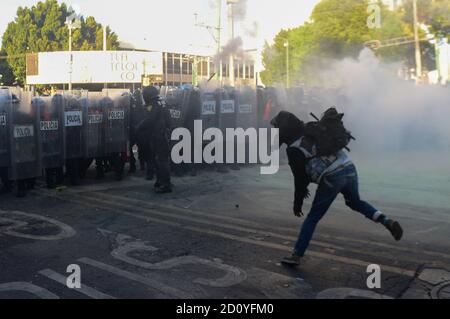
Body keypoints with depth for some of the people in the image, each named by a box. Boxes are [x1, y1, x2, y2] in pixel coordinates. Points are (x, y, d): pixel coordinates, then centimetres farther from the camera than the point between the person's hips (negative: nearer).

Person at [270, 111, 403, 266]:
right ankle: (388, 222, 17)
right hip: (349, 168, 7)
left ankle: (296, 256, 10)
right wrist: (303, 187, 39)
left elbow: (300, 177, 0)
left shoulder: (293, 150, -4)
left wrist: (298, 203, 13)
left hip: (331, 178, -7)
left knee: (313, 218, 7)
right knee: (355, 202, 34)